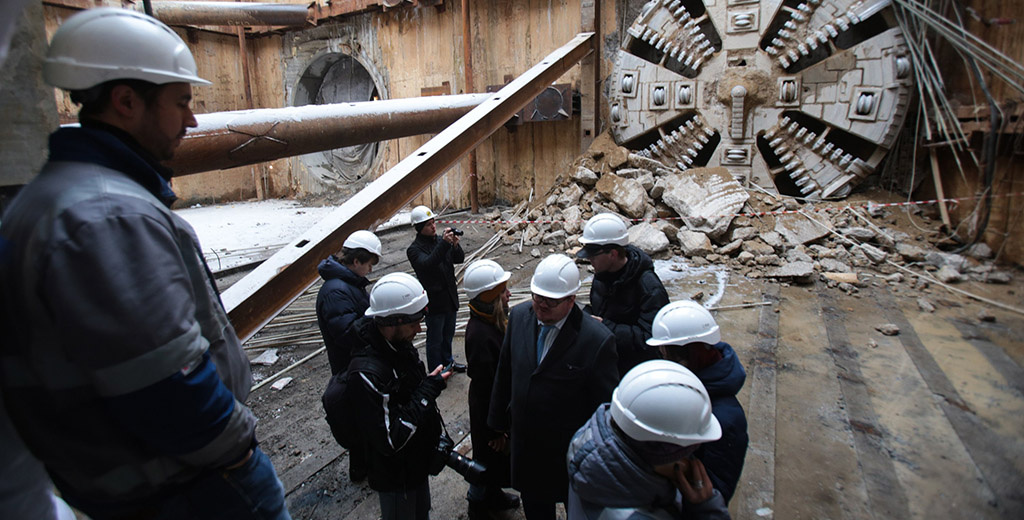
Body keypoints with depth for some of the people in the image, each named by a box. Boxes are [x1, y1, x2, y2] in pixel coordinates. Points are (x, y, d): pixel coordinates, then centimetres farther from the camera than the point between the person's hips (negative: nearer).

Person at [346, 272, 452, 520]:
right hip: (396, 478, -7)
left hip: (417, 461, 8)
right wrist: (429, 390, -30)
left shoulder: (400, 345, -8)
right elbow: (391, 441, -33)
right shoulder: (368, 373, -36)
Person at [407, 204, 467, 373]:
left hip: (450, 297, 7)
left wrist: (455, 245, -20)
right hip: (434, 300, -7)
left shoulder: (440, 240, 4)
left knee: (448, 334, 23)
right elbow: (427, 264, -34)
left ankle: (447, 361, 43)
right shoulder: (414, 249, -15)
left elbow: (460, 259, 1)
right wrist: (444, 244, -41)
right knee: (435, 339, 6)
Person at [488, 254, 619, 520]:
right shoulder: (519, 315, -10)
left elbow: (606, 407, -15)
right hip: (524, 445, 4)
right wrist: (498, 423, 11)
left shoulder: (597, 340, -26)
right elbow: (504, 373, 3)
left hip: (571, 453, -4)